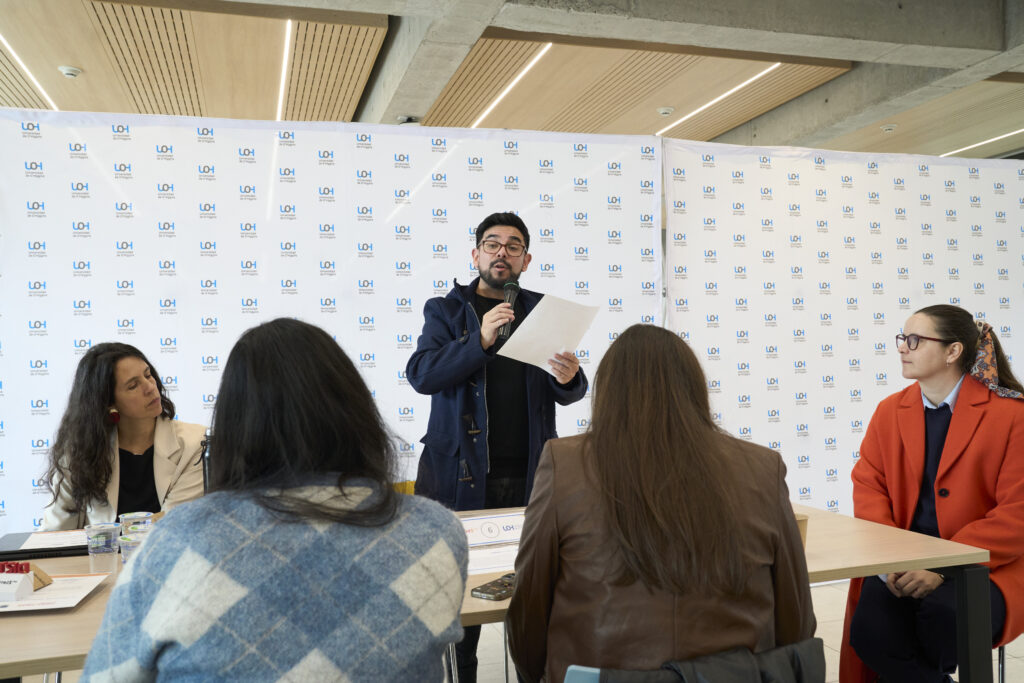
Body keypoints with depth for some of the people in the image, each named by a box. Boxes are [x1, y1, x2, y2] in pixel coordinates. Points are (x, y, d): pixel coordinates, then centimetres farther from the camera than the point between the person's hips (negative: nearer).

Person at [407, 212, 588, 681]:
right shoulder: (446, 310, 8)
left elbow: (566, 395, 7)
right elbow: (421, 374, -8)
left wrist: (569, 377, -17)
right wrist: (480, 340, -20)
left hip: (528, 476, 2)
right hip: (461, 474, -1)